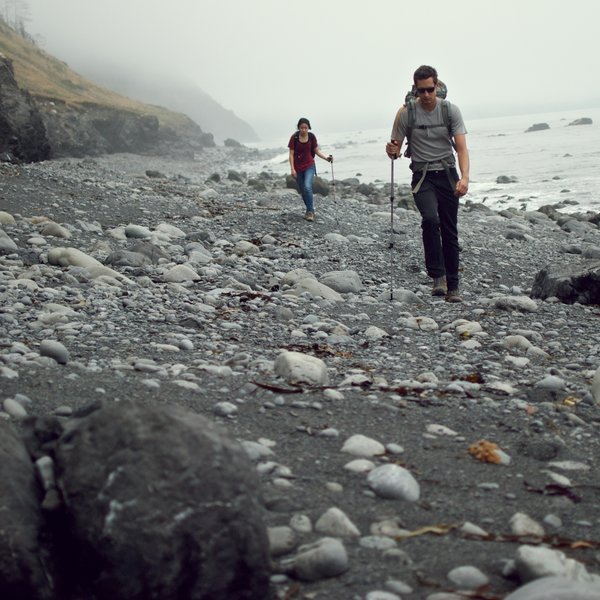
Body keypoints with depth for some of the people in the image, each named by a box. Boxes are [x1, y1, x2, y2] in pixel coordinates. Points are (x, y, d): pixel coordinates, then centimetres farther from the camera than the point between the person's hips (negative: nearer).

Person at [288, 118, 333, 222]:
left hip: (309, 166, -1)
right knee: (303, 191, 8)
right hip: (298, 168, 1)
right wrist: (292, 169, -13)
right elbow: (291, 154, -7)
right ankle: (310, 210, 28)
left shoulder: (312, 137, -5)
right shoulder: (294, 137, -10)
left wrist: (326, 158, -14)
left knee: (307, 187, -21)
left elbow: (317, 151, 3)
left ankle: (310, 211, -17)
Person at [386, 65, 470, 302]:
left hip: (447, 174, 2)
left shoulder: (451, 110, -4)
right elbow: (396, 149, 1)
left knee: (450, 231, 4)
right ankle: (438, 276, -21)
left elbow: (461, 148, -10)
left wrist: (464, 177, -27)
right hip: (422, 176, -2)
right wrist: (392, 152, -25)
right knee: (430, 219, -28)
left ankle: (452, 287, 12)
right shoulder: (406, 113, -6)